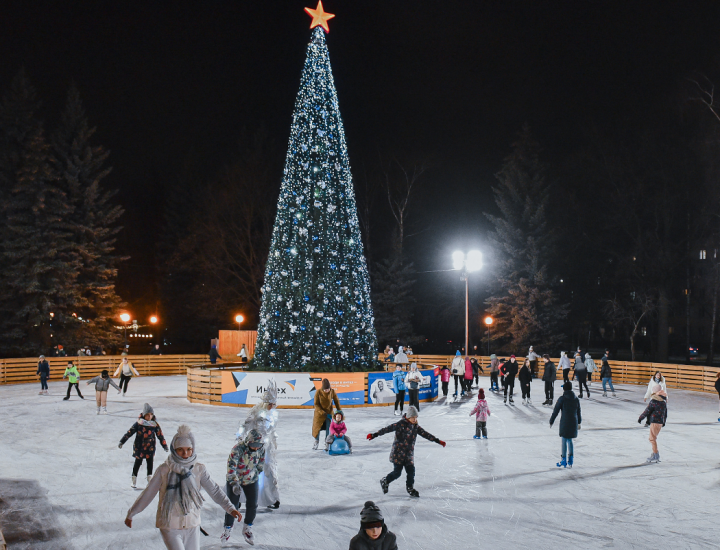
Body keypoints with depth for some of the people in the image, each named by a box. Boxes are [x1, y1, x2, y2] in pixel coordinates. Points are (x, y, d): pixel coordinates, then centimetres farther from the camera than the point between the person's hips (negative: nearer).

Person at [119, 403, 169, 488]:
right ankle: (134, 482, 18)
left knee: (150, 464, -3)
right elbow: (129, 432, -5)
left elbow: (160, 435, 6)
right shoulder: (138, 423, -8)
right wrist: (122, 442, -7)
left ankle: (150, 480, 5)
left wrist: (165, 446, 9)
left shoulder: (155, 425, -2)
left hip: (150, 448, 1)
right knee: (137, 463, 5)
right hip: (139, 447, -1)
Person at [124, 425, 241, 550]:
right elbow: (148, 494, 0)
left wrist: (230, 508, -19)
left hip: (192, 525, 3)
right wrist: (131, 514, 7)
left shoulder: (199, 469, -3)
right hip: (169, 526, -3)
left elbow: (214, 490, -7)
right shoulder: (164, 470, -8)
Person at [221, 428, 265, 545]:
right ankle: (228, 529, 24)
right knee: (232, 506, 0)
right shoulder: (238, 448, -30)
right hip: (234, 480, -4)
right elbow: (231, 466, -34)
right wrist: (234, 483, -40)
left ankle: (247, 529, 23)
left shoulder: (261, 449, -14)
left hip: (251, 480, 4)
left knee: (252, 506, 1)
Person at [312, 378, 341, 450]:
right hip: (319, 412, -1)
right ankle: (316, 441, 28)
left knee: (328, 428, 1)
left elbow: (337, 401, -2)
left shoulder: (332, 392, -15)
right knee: (317, 427, 6)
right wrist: (323, 413, -22)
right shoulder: (318, 393, -21)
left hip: (329, 412, 1)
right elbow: (316, 404, -15)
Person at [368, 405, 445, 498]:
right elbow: (388, 429, -19)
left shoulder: (416, 426, 7)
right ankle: (385, 481, 23)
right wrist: (374, 435, -25)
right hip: (398, 453, -6)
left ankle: (410, 488, 27)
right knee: (397, 472, -3)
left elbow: (425, 434, 12)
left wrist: (438, 441, 12)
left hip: (409, 454, 6)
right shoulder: (401, 424, -14)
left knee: (411, 471, 4)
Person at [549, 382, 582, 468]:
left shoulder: (562, 399, -10)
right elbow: (578, 412, 15)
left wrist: (551, 421, 2)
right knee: (570, 440, 16)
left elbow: (555, 411, -8)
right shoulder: (576, 399, 5)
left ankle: (564, 461, 7)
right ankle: (570, 461, 16)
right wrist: (579, 422, 28)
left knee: (564, 441, 2)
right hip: (574, 422, 5)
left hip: (565, 423, -5)